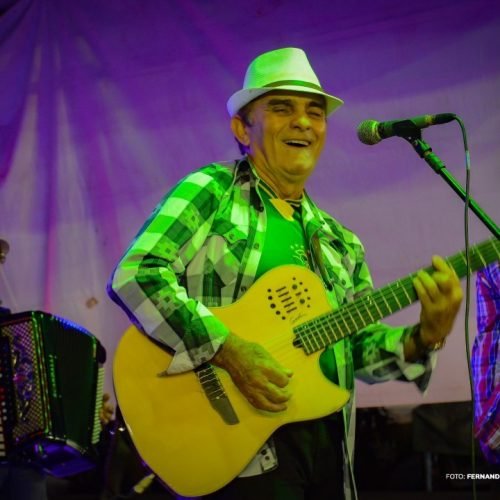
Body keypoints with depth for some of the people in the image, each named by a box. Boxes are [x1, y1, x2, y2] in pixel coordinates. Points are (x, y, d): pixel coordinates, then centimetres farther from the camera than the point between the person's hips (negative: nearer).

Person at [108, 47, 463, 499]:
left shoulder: (341, 244, 16)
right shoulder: (211, 193, -2)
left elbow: (363, 348, 14)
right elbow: (134, 276, -14)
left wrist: (423, 340, -6)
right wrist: (228, 349, -21)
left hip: (329, 442, 6)